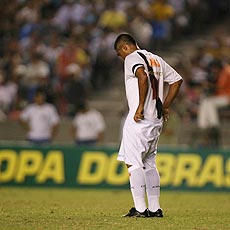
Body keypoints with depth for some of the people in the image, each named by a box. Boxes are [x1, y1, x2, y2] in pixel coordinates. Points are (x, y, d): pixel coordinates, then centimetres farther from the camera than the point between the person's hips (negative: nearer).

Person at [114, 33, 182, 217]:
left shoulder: (132, 58, -7)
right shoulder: (156, 59, 19)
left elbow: (143, 77, -27)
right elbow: (177, 80, 22)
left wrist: (140, 107, -24)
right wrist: (164, 106, 20)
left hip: (140, 118, -9)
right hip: (157, 119, 9)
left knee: (133, 162, -7)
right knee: (149, 163, 15)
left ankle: (140, 209, -12)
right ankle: (154, 209, 13)